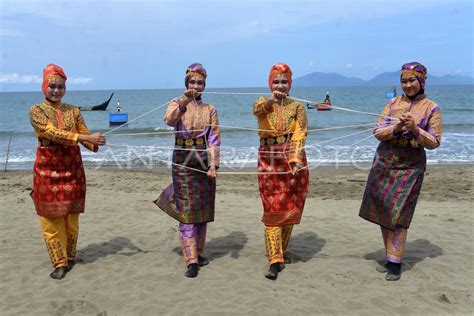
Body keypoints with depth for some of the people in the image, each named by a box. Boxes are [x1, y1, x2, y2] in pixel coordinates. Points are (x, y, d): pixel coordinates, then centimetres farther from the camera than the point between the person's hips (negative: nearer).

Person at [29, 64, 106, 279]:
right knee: (51, 216, 2)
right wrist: (84, 138, -28)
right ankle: (60, 262, 12)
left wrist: (94, 143, -19)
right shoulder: (36, 111, -2)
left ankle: (70, 256, 25)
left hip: (72, 167, 2)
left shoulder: (73, 111, 8)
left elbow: (84, 134, 6)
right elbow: (51, 133, -18)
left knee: (71, 215, 7)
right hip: (48, 168, -2)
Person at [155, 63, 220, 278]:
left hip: (204, 162, 3)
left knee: (203, 210, 9)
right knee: (187, 211, -7)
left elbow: (214, 139, 0)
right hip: (183, 161, -2)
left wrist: (213, 164, -12)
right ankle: (192, 260, -5)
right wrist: (184, 102, -32)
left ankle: (198, 252, 26)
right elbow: (169, 120, -19)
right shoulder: (177, 105, 5)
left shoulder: (210, 110, 8)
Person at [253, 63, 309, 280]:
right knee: (273, 210, -5)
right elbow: (257, 110, -20)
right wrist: (270, 100, -43)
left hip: (293, 160, 1)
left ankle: (281, 250, 28)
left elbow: (300, 134, -6)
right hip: (269, 162, -1)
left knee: (290, 209, 8)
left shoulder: (297, 107, 7)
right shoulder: (264, 102, 6)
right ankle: (275, 260, -5)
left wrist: (295, 160, -22)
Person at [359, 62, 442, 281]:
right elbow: (377, 132, 0)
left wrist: (415, 129, -19)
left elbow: (434, 142, -3)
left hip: (410, 167, -3)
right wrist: (396, 127, -18)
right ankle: (391, 257, 20)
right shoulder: (393, 104, 6)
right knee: (383, 211, 6)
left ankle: (395, 263, 4)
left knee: (398, 214, -6)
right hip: (384, 163, 4)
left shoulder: (431, 108, -2)